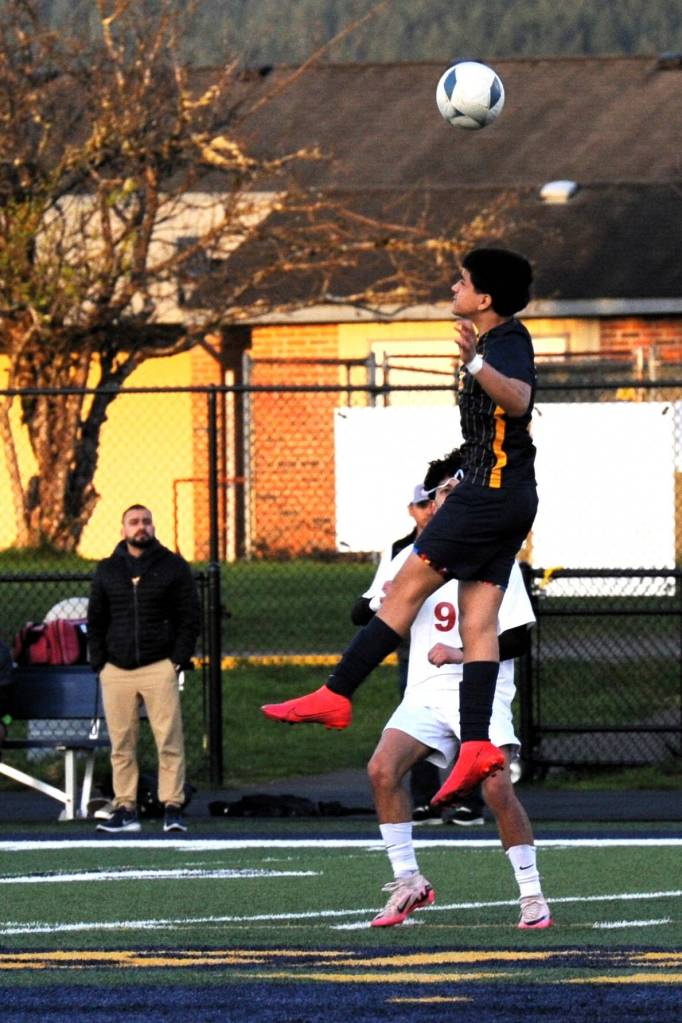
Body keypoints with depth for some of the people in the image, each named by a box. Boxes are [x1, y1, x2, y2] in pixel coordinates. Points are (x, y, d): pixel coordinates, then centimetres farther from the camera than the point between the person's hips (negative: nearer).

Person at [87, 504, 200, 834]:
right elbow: (95, 621, 17)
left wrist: (178, 660, -4)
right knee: (121, 744, 0)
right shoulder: (106, 571, 15)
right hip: (116, 670, 2)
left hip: (160, 667, -2)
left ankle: (173, 809, -7)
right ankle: (125, 810, 2)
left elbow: (189, 617, 7)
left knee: (169, 741, -8)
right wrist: (99, 664, 5)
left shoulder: (173, 567, 8)